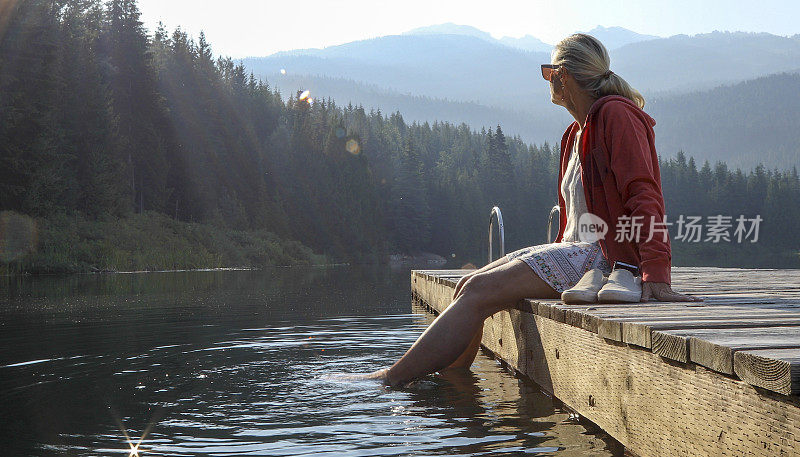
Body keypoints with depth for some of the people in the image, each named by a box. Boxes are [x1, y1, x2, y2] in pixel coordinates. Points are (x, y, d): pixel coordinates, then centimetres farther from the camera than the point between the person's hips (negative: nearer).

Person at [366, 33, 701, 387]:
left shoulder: (616, 114, -9)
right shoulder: (578, 132, 22)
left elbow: (644, 195, -18)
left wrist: (657, 274, -26)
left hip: (607, 256, -9)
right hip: (576, 249, 10)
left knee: (479, 292, -19)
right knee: (468, 287, -2)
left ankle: (390, 379, -16)